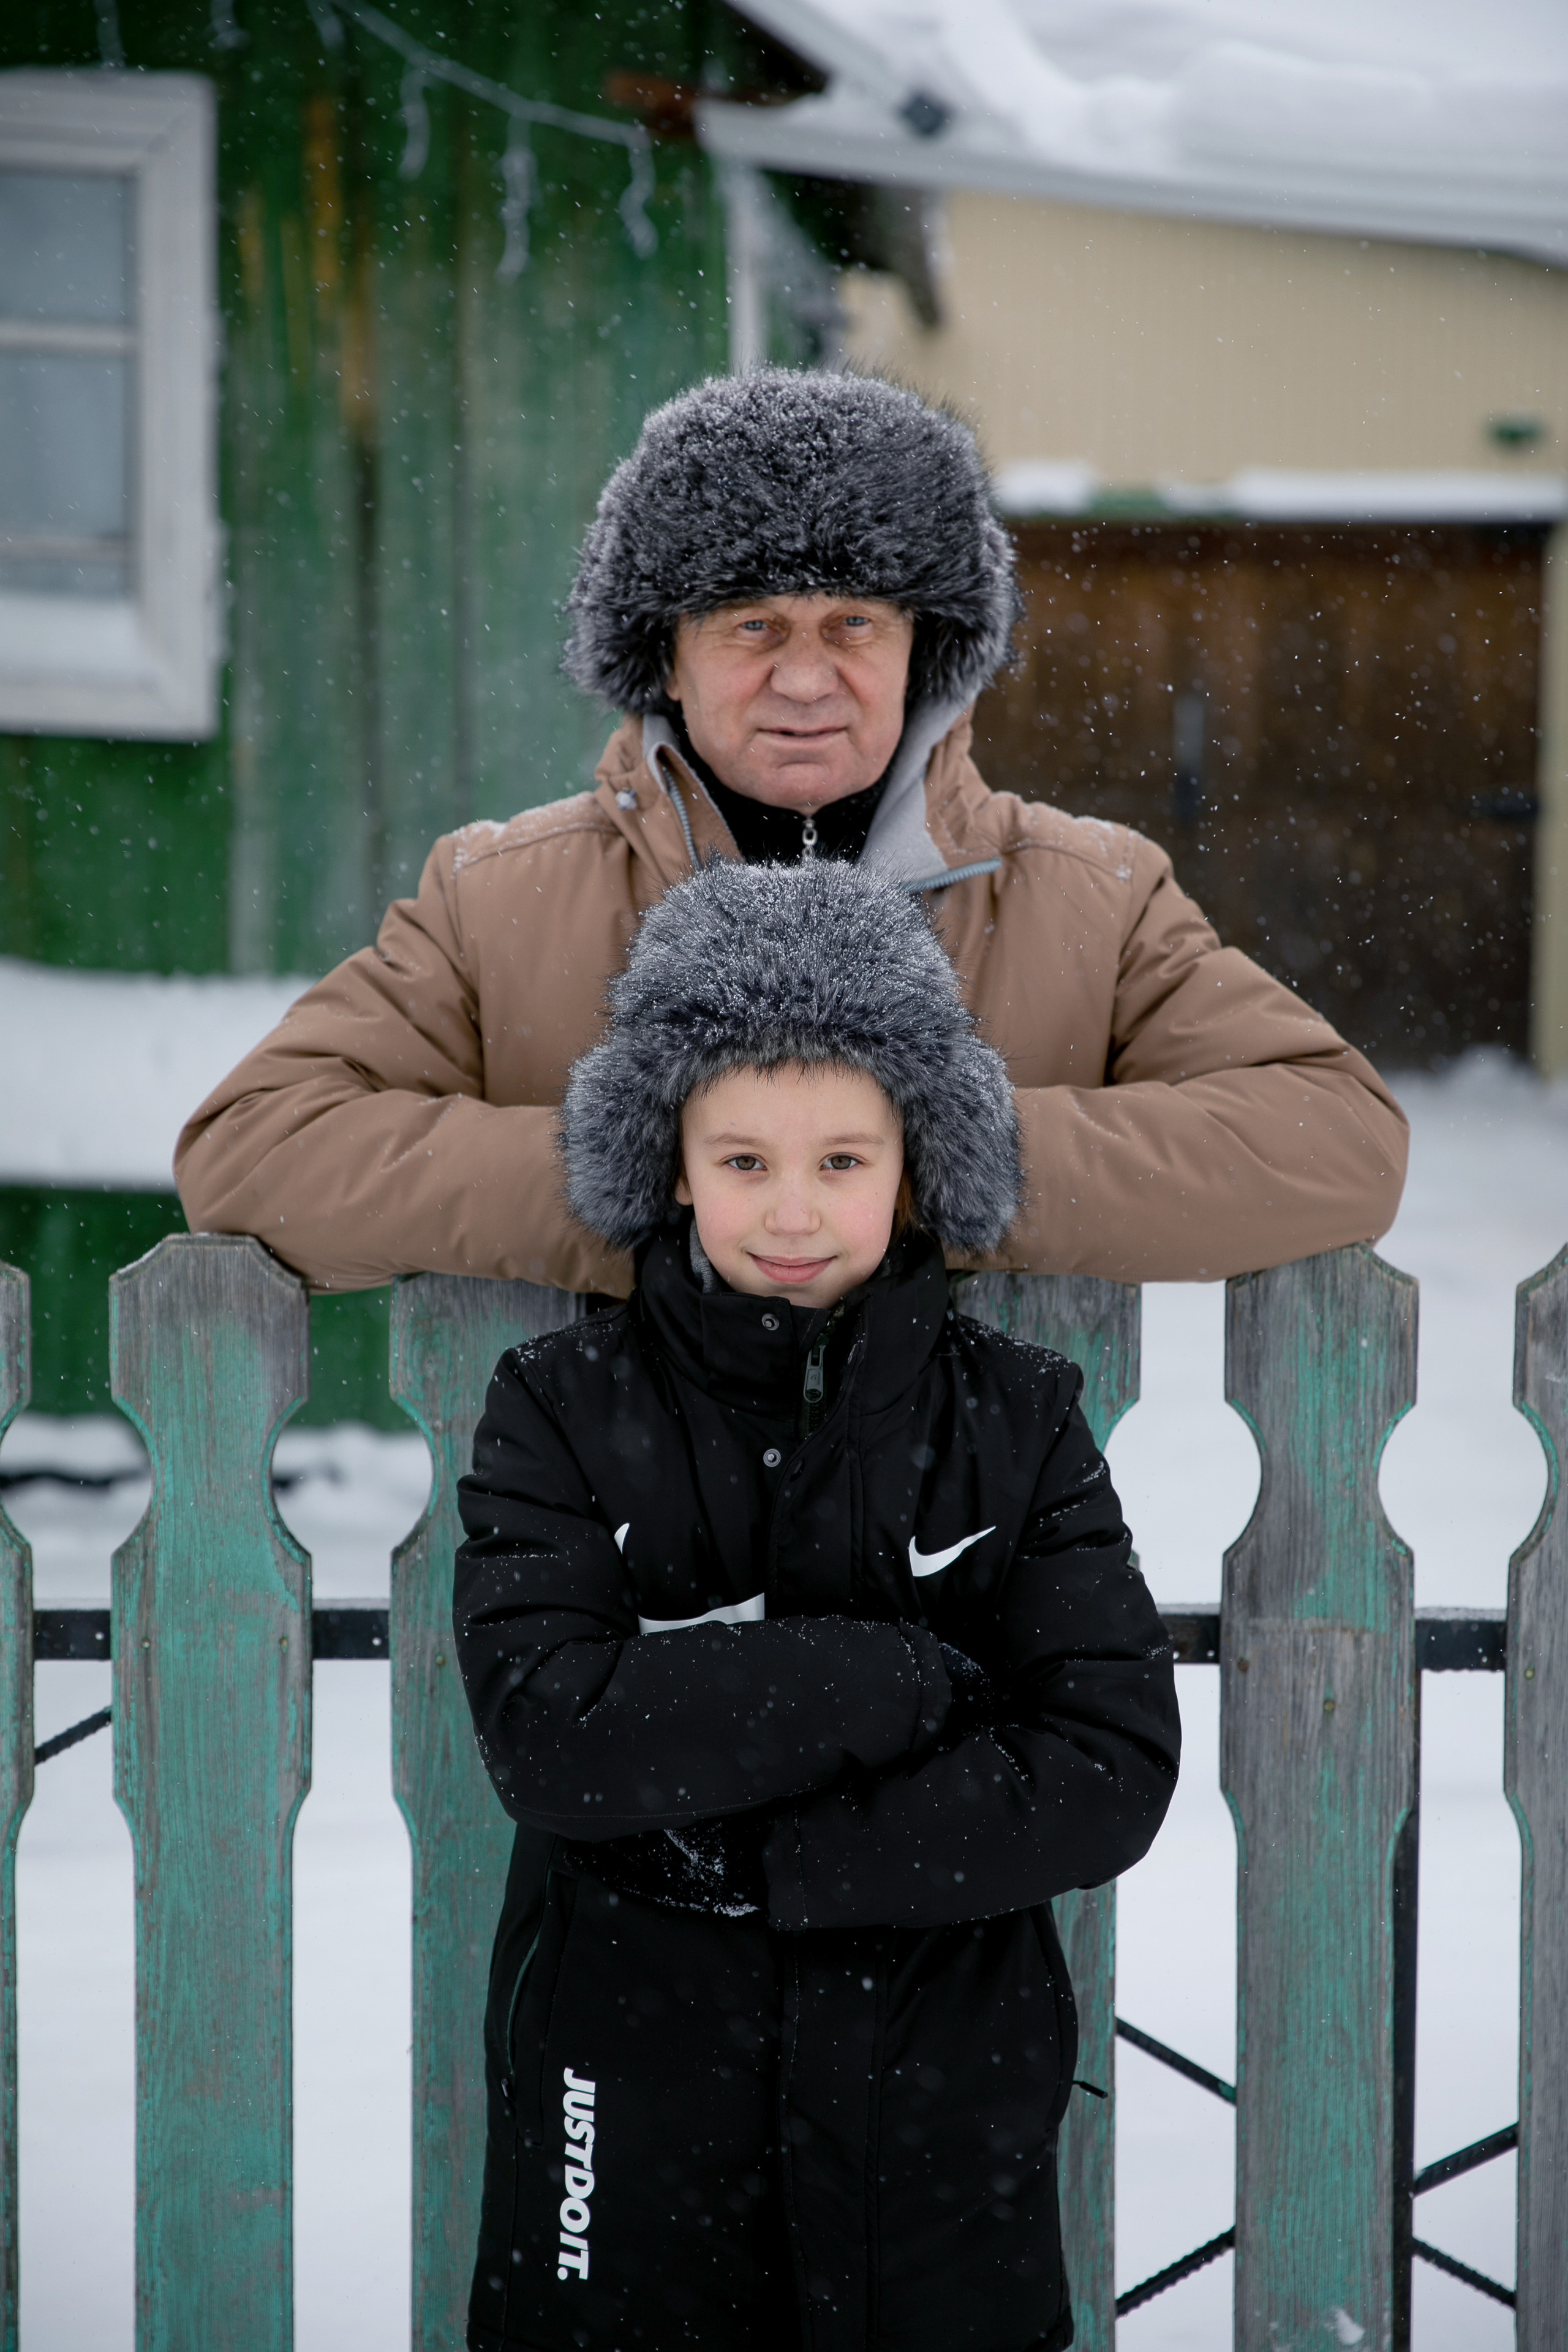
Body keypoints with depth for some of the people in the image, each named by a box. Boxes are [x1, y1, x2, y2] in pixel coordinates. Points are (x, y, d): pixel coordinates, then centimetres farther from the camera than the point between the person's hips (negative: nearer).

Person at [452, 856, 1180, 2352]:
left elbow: (1113, 1776, -12)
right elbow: (545, 1735, -18)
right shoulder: (566, 1412, -3)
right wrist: (903, 1675, -18)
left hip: (937, 2131, 1)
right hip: (629, 2106, -1)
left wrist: (739, 1851, -17)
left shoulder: (1015, 1422, -1)